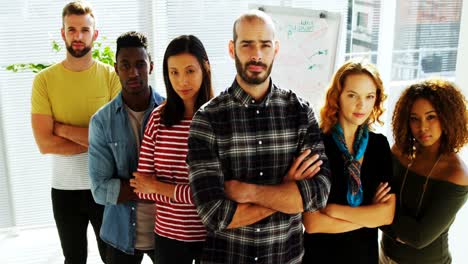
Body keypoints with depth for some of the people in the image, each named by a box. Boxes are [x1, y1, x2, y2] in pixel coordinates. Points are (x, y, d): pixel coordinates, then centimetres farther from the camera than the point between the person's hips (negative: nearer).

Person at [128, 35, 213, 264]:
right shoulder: (158, 117, -3)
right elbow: (143, 187, -3)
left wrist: (159, 187, -8)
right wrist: (192, 192, -15)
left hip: (212, 235, -2)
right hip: (168, 235, 2)